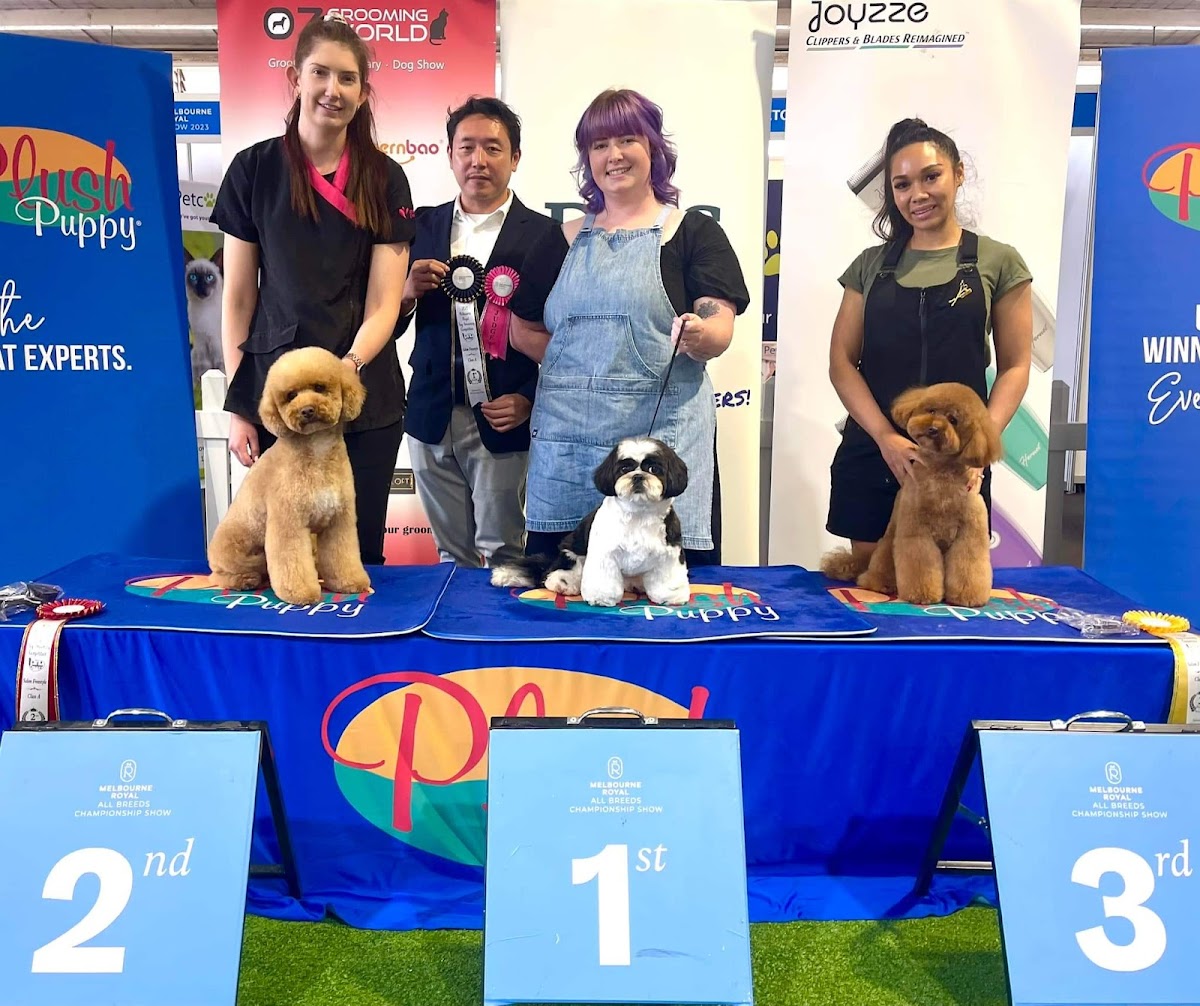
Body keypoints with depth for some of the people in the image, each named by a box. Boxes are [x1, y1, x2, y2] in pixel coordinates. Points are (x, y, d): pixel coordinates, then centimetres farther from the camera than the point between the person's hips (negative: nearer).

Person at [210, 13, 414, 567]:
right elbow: (238, 298, 3)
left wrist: (348, 367, -21)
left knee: (359, 547, 7)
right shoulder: (253, 169, 2)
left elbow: (384, 303, -3)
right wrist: (237, 405, -1)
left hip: (365, 397, 0)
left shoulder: (384, 178, 2)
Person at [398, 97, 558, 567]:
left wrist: (529, 400, -13)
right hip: (433, 419, 4)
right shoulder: (423, 226, 8)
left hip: (503, 420, -3)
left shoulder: (543, 235, -3)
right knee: (452, 554, 14)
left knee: (502, 555, 7)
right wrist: (408, 292, -9)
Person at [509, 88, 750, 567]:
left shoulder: (694, 232, 6)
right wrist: (578, 362, 2)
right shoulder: (564, 240, 16)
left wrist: (698, 335, -27)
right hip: (567, 438, 3)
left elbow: (720, 329, -5)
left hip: (662, 433, -3)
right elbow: (523, 331, 17)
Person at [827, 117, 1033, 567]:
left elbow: (1015, 367, 1)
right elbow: (842, 362, 2)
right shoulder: (871, 265, 8)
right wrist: (886, 438, -12)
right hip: (871, 455, 2)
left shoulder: (998, 262, 4)